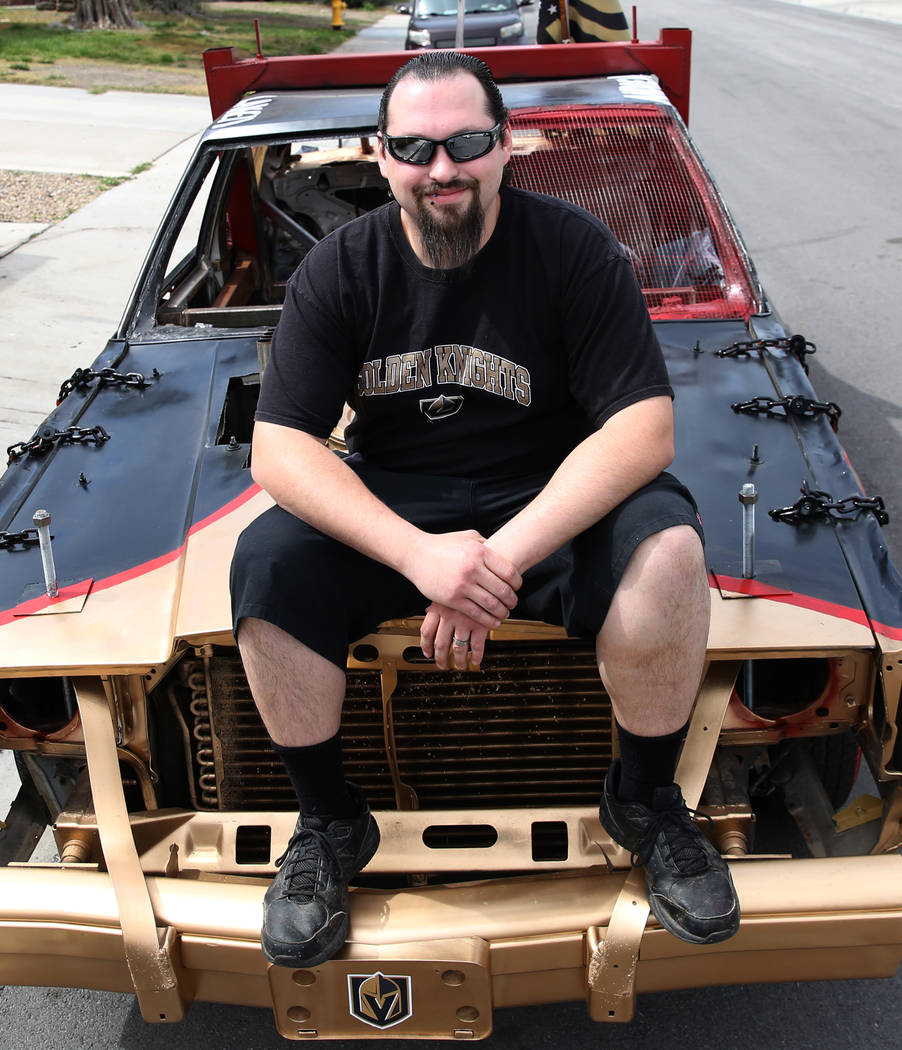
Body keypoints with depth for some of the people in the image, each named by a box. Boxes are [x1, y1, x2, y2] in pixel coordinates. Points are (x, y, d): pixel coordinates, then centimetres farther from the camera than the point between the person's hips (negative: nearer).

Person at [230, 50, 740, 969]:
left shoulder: (574, 249, -9)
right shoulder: (340, 269, -5)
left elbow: (644, 428, -17)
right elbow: (278, 449, -13)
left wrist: (504, 556, -29)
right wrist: (419, 554, -30)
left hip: (549, 497, -1)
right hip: (388, 505, 2)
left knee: (667, 548, -30)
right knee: (265, 564, -25)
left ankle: (645, 800, -3)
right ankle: (329, 824, -2)